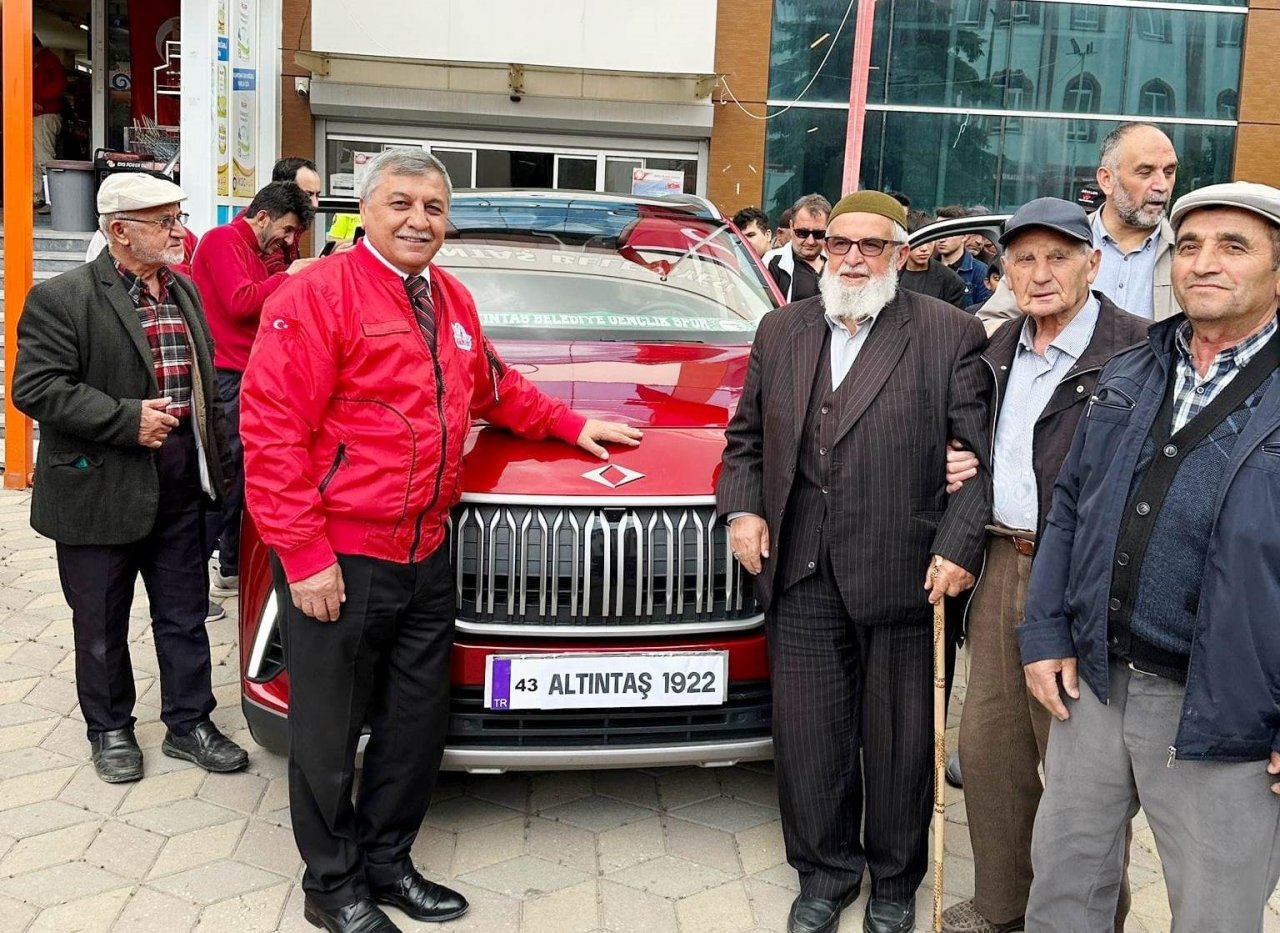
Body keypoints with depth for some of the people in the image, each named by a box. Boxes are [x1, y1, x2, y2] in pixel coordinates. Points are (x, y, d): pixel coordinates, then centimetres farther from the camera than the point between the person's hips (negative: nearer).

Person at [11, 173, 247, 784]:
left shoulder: (185, 293, 11)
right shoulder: (60, 299, -10)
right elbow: (36, 388, -17)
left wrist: (218, 458, 12)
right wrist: (128, 420, -22)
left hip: (182, 490, 6)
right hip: (101, 492, -5)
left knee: (185, 618, 13)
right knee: (101, 626, 10)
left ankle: (188, 723, 26)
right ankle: (109, 730, 28)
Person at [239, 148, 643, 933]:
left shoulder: (451, 300, 12)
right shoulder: (318, 294, -12)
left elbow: (493, 388, 29)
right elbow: (271, 428, -16)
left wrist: (571, 425, 24)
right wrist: (304, 553, -19)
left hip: (427, 555, 7)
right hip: (339, 560, -7)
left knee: (418, 721, 16)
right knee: (331, 733, 7)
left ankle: (387, 863, 35)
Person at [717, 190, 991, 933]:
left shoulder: (950, 334, -1)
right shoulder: (782, 330, 12)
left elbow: (982, 451, -6)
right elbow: (746, 434, 18)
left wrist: (959, 545, -14)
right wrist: (743, 507, 3)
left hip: (904, 575, -3)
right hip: (802, 573, 4)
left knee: (898, 740, 11)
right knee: (808, 734, 11)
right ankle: (824, 873, 31)